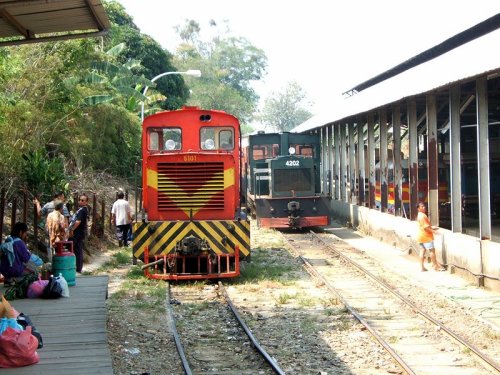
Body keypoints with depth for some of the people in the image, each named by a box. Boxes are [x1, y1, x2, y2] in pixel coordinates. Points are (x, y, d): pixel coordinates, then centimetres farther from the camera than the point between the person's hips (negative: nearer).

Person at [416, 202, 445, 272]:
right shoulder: (422, 216, -18)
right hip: (426, 236, -10)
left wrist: (432, 228, 19)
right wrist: (432, 231, -18)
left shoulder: (420, 215, 15)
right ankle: (436, 266, 3)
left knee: (422, 251, 8)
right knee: (432, 250, -3)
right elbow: (425, 226, -22)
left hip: (420, 236, 10)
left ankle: (422, 267, 6)